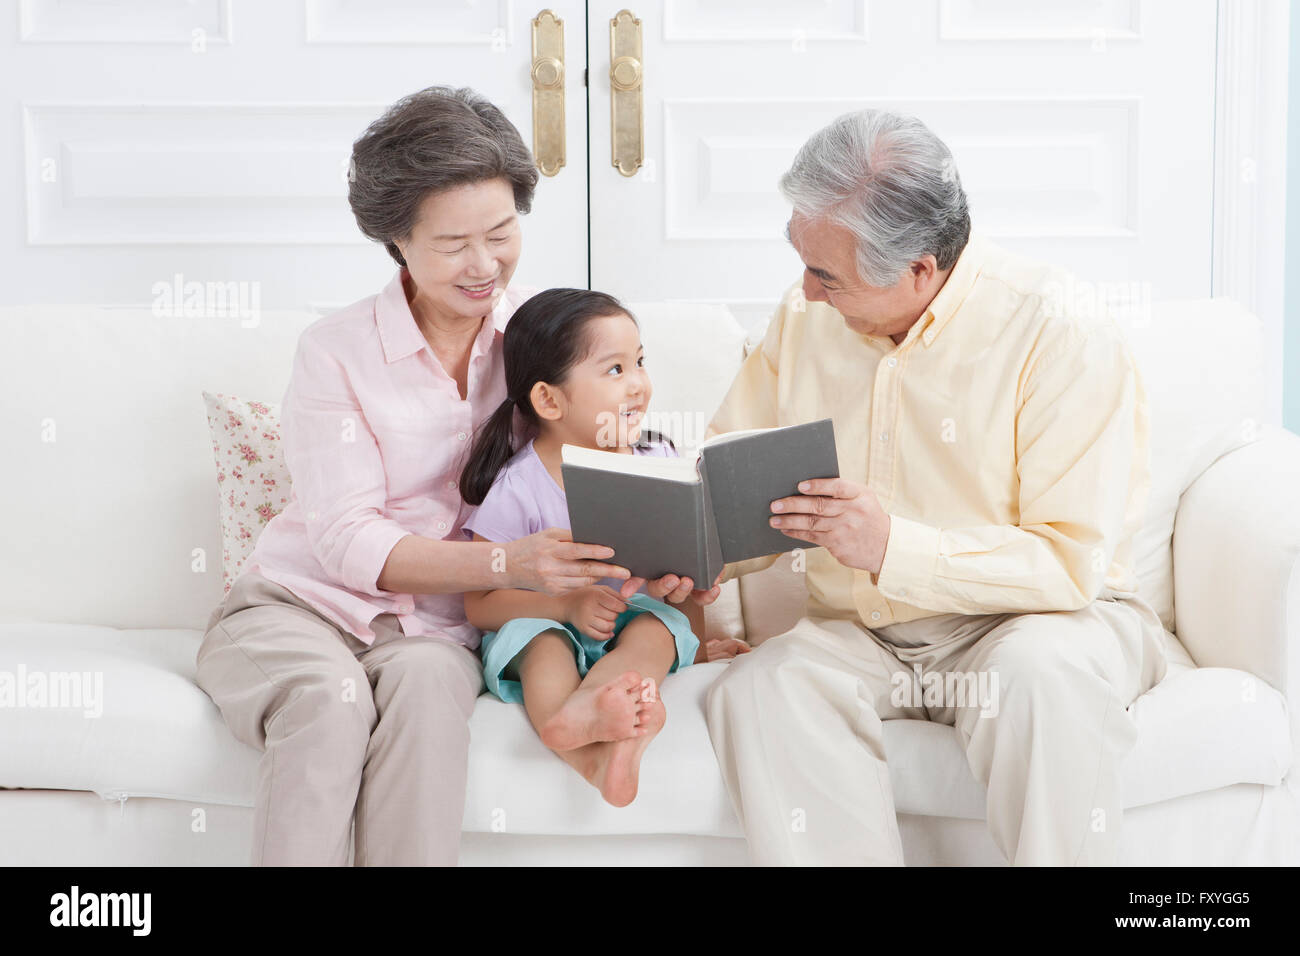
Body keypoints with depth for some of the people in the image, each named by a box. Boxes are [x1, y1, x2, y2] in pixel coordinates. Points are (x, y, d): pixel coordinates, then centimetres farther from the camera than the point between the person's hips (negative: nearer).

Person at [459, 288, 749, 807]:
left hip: (634, 616, 3)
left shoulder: (658, 461, -1)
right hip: (540, 624, -2)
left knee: (657, 628, -29)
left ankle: (582, 713, -57)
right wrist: (568, 604, -26)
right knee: (545, 645, -34)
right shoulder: (518, 489, -13)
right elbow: (479, 604, -13)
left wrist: (697, 645, 0)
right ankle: (594, 760, -62)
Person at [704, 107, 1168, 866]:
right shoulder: (805, 319, 3)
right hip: (860, 635, 4)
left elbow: (1071, 561, -19)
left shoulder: (1060, 334, -15)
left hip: (1033, 616, -4)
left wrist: (894, 548, -30)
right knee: (756, 690, -27)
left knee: (1043, 674, -38)